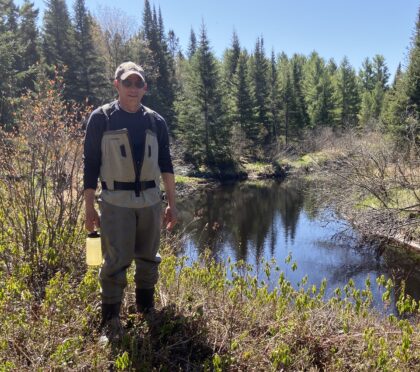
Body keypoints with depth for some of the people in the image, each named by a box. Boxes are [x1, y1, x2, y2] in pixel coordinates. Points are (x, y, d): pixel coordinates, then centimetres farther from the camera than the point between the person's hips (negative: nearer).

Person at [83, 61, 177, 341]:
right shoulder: (101, 118, -2)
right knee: (116, 262, -4)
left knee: (148, 259, 13)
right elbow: (91, 164, -2)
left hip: (151, 202, 4)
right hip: (116, 202, -3)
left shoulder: (156, 121, 8)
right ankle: (111, 323, 9)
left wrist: (172, 203, 8)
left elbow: (166, 164, 11)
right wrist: (89, 208, -4)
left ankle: (147, 311, 31)